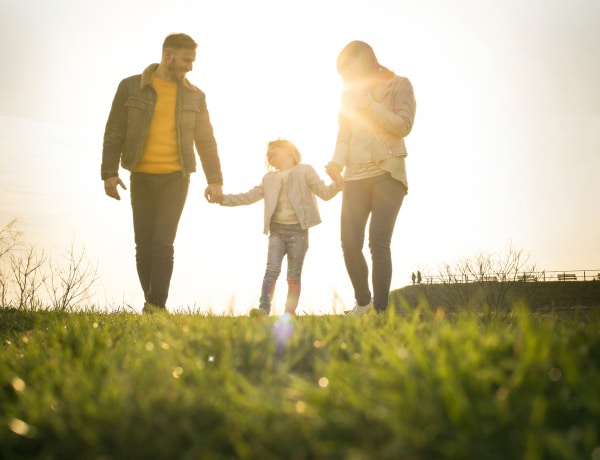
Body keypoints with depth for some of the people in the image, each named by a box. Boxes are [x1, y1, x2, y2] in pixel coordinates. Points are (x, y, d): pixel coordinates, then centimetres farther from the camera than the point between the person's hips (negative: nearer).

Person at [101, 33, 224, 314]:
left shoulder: (194, 96, 9)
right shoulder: (130, 87, 4)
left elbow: (206, 141, 11)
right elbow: (114, 133, 4)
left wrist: (215, 180, 5)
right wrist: (109, 172, -4)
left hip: (175, 178, 0)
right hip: (141, 177, 0)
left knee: (163, 243, -12)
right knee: (144, 246, 3)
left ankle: (156, 306, -10)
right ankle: (152, 306, 13)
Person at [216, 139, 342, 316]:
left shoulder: (305, 171, 5)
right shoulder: (269, 178, 18)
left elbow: (324, 193, -2)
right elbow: (249, 197, 18)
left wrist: (337, 184, -23)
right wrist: (223, 198, 9)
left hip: (298, 230, -3)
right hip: (277, 230, 3)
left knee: (294, 275, 1)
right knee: (272, 269, -10)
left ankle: (290, 312, 4)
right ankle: (263, 309, -16)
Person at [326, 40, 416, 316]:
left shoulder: (399, 85, 5)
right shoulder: (349, 93, 17)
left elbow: (404, 126, -7)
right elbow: (344, 134, 13)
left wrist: (368, 105, -12)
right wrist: (337, 162, -6)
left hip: (388, 172, -4)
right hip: (355, 176, 4)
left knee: (379, 244, -13)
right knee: (349, 243, -4)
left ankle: (380, 310, -7)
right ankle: (362, 301, 16)